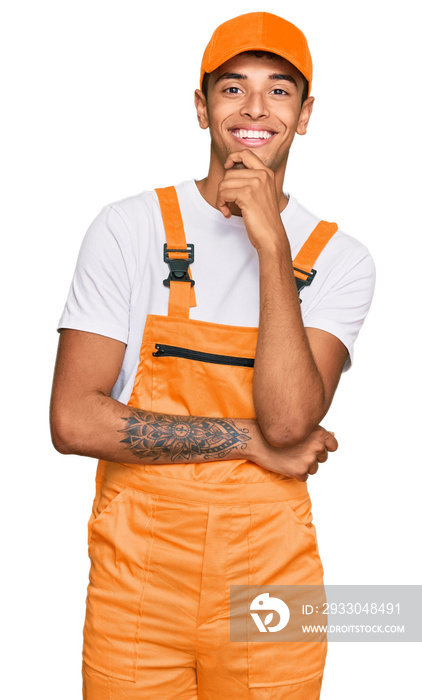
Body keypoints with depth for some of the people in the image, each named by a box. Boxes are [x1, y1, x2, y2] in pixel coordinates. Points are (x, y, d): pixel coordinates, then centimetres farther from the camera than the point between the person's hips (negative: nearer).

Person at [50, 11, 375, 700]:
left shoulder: (340, 259, 0)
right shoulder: (128, 228, -4)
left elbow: (290, 422, -16)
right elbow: (74, 421, -12)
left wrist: (270, 242, -19)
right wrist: (252, 440, -12)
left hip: (271, 582, 2)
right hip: (136, 584, -1)